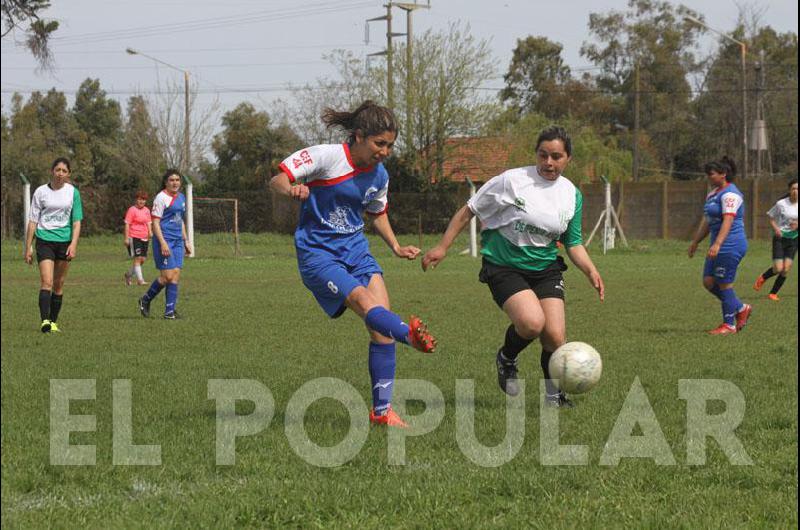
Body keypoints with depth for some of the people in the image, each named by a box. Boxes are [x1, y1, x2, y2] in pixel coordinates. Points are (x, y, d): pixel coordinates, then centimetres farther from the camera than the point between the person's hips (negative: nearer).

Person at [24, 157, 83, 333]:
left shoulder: (72, 192, 4)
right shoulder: (41, 192, 1)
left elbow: (76, 221, 4)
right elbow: (33, 221, 5)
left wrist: (73, 244, -10)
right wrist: (28, 247, 2)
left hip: (64, 241, 2)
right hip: (44, 241, -2)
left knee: (59, 285, 7)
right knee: (47, 282, -17)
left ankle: (53, 322, 15)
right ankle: (44, 320, -25)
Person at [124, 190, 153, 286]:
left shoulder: (146, 210, 13)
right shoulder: (132, 210, -6)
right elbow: (127, 224, -8)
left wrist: (150, 232, -2)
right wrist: (127, 238, -12)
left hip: (144, 238, 7)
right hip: (134, 237, -7)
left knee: (143, 259, 6)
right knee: (137, 258, -10)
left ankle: (128, 274, 26)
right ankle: (140, 280, -10)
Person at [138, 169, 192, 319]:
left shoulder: (181, 197, 15)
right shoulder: (161, 198, -9)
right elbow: (155, 222, -13)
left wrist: (186, 241, 21)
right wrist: (162, 243, -21)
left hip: (177, 241, 7)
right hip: (164, 240, -7)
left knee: (176, 274, 0)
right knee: (167, 276, -10)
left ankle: (170, 311, 2)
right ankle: (145, 300, 10)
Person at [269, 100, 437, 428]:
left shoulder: (379, 175, 6)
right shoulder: (327, 157, -13)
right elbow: (276, 180, -14)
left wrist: (396, 247, 9)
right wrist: (291, 190, -37)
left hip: (355, 250, 6)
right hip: (317, 253, -6)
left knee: (381, 324, -9)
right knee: (366, 302, -29)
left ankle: (382, 410, -4)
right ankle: (412, 336, -57)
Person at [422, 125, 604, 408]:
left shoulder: (572, 195, 3)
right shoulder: (512, 181, -12)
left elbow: (573, 244, 12)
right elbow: (469, 210, -4)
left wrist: (591, 271, -6)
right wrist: (442, 247, -5)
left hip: (546, 268, 4)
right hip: (503, 266, -4)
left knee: (555, 337, -11)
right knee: (532, 322, -29)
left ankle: (554, 394, 16)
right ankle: (506, 358, 5)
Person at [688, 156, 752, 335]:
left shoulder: (730, 194, -15)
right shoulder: (714, 193, 16)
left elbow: (728, 221, -26)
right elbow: (707, 220, 24)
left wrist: (717, 244, -35)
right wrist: (695, 242, 27)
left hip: (731, 246, -10)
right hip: (719, 247, 10)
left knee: (724, 284, -4)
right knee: (708, 282, 7)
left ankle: (729, 325, 6)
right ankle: (741, 308, 20)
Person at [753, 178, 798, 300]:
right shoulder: (781, 204, -10)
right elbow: (771, 217, 0)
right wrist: (775, 228, -18)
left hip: (793, 239, 3)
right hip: (780, 238, -3)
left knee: (786, 269, -5)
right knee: (778, 269, -11)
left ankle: (773, 293, 12)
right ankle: (762, 278, 22)